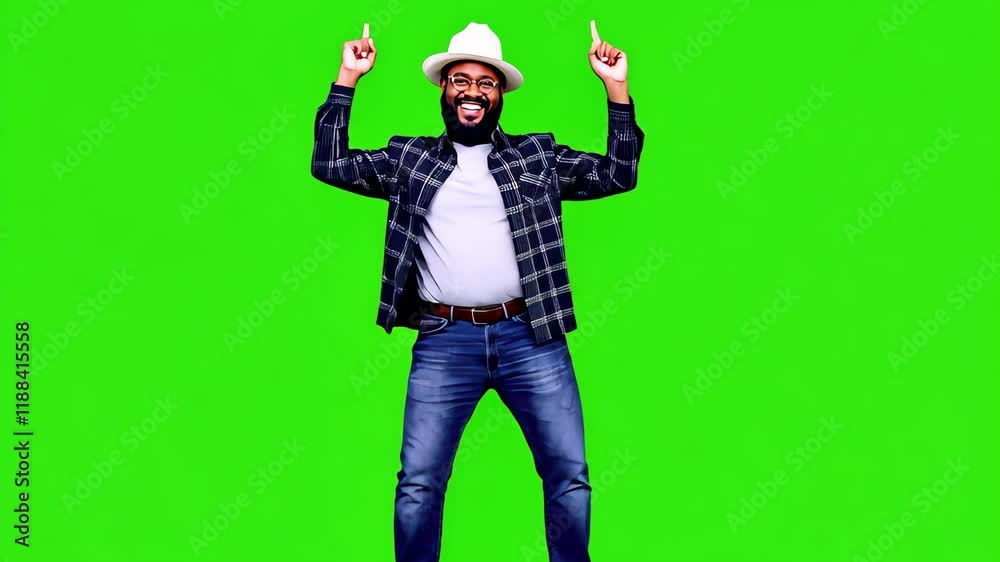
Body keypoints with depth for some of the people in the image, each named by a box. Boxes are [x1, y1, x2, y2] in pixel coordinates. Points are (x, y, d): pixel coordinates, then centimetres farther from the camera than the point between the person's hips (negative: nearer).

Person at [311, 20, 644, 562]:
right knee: (418, 482, -2)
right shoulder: (409, 159, 14)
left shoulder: (538, 155, 13)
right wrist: (347, 78, 8)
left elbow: (618, 174, 11)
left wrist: (616, 87, 4)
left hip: (531, 337, 0)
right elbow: (329, 163, 11)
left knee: (570, 474, 1)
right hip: (445, 341, 0)